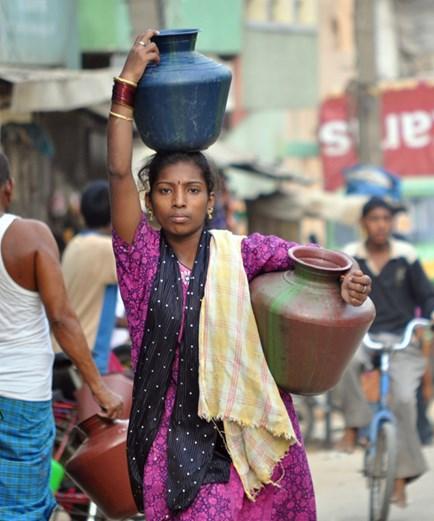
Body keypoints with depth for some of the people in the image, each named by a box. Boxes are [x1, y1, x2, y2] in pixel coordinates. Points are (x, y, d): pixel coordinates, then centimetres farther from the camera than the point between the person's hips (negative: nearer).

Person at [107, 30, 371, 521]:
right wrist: (126, 84, -18)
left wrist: (346, 276, -16)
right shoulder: (142, 255, -4)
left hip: (240, 425, 1)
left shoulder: (237, 253, 0)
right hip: (170, 425, -1)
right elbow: (119, 174, -14)